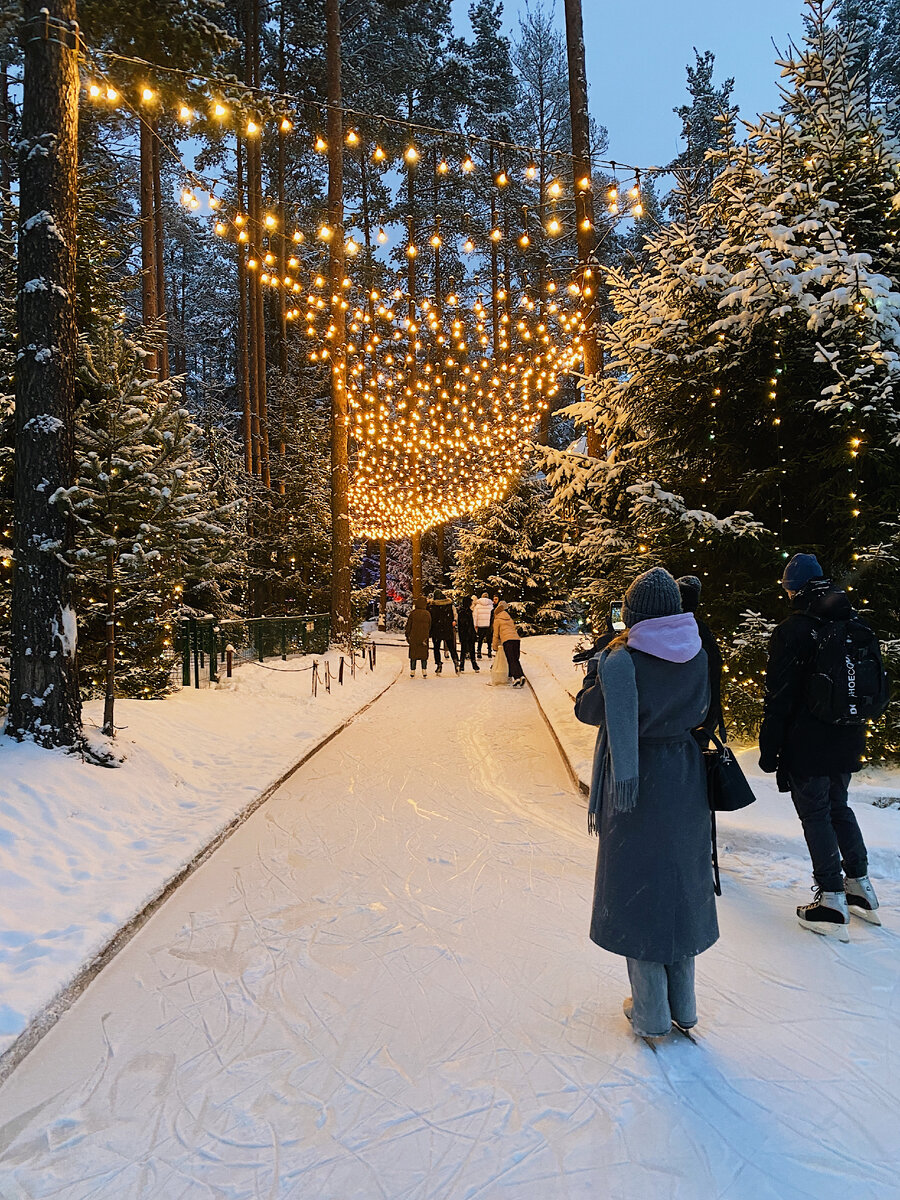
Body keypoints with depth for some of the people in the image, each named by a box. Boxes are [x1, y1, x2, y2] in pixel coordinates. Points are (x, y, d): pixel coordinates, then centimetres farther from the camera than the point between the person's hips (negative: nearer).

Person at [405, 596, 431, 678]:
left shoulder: (413, 613, -8)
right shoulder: (427, 614, -2)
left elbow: (408, 626, -3)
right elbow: (429, 626, 6)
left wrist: (407, 636, 8)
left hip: (414, 638, -1)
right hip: (424, 637, 1)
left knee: (413, 654, 7)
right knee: (424, 654, 10)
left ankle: (412, 673, 6)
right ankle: (424, 673, 7)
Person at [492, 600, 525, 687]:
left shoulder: (497, 620, 11)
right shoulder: (510, 619, 28)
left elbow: (496, 634, 11)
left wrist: (495, 647, 20)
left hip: (507, 640, -5)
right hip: (516, 638, 5)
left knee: (511, 660, -9)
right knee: (515, 659, 11)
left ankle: (516, 677, -23)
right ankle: (521, 676, -4)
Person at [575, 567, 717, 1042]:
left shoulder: (625, 660, -19)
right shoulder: (697, 655, -3)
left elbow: (588, 709, -7)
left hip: (636, 784, -5)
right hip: (686, 781, 5)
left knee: (637, 887, 9)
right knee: (680, 883, 18)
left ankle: (651, 1012, 19)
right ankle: (683, 1006, 31)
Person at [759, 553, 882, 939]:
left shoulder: (792, 631, -16)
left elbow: (778, 697, -15)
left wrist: (768, 749, -8)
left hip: (807, 745, -7)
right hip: (848, 741, 7)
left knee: (815, 815, 3)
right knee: (838, 806, 21)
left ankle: (832, 902, 7)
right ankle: (860, 885, 28)